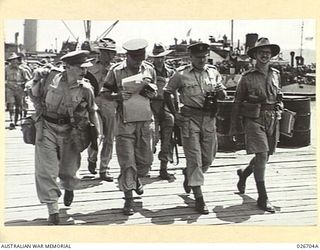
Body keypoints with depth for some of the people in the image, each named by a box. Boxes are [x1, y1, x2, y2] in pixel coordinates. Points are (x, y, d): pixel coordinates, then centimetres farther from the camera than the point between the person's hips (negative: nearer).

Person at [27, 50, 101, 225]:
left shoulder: (85, 88, -5)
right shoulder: (51, 79, -7)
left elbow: (92, 111, 8)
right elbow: (34, 96, 8)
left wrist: (98, 132, 3)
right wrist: (36, 82, -11)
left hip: (69, 132, 1)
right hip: (47, 128, -1)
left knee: (68, 169, 13)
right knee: (46, 170, -6)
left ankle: (69, 188, 50)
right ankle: (53, 210, 2)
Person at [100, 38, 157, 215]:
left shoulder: (149, 69, 7)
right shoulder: (116, 71, -4)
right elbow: (104, 93, 2)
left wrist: (151, 93, -5)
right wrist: (118, 96, -17)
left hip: (145, 121, 4)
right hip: (125, 122, -4)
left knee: (145, 160, 13)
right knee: (127, 162, -4)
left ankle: (136, 178, 45)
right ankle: (128, 199, 4)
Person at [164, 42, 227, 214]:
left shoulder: (213, 72, 8)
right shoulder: (181, 74, -3)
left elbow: (223, 96, 11)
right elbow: (167, 93, 6)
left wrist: (219, 92, -13)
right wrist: (174, 114, -1)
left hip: (209, 118, 4)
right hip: (190, 119, -4)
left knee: (208, 158, 11)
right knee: (194, 159, -5)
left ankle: (188, 174, 42)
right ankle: (199, 199, 0)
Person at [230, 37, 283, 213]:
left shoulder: (275, 75, 11)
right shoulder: (247, 77, -2)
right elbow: (237, 102, 2)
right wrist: (234, 127, 2)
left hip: (272, 119, 5)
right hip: (254, 119, -5)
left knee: (265, 156, 12)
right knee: (261, 155, -12)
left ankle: (244, 173, 42)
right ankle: (262, 198, -4)